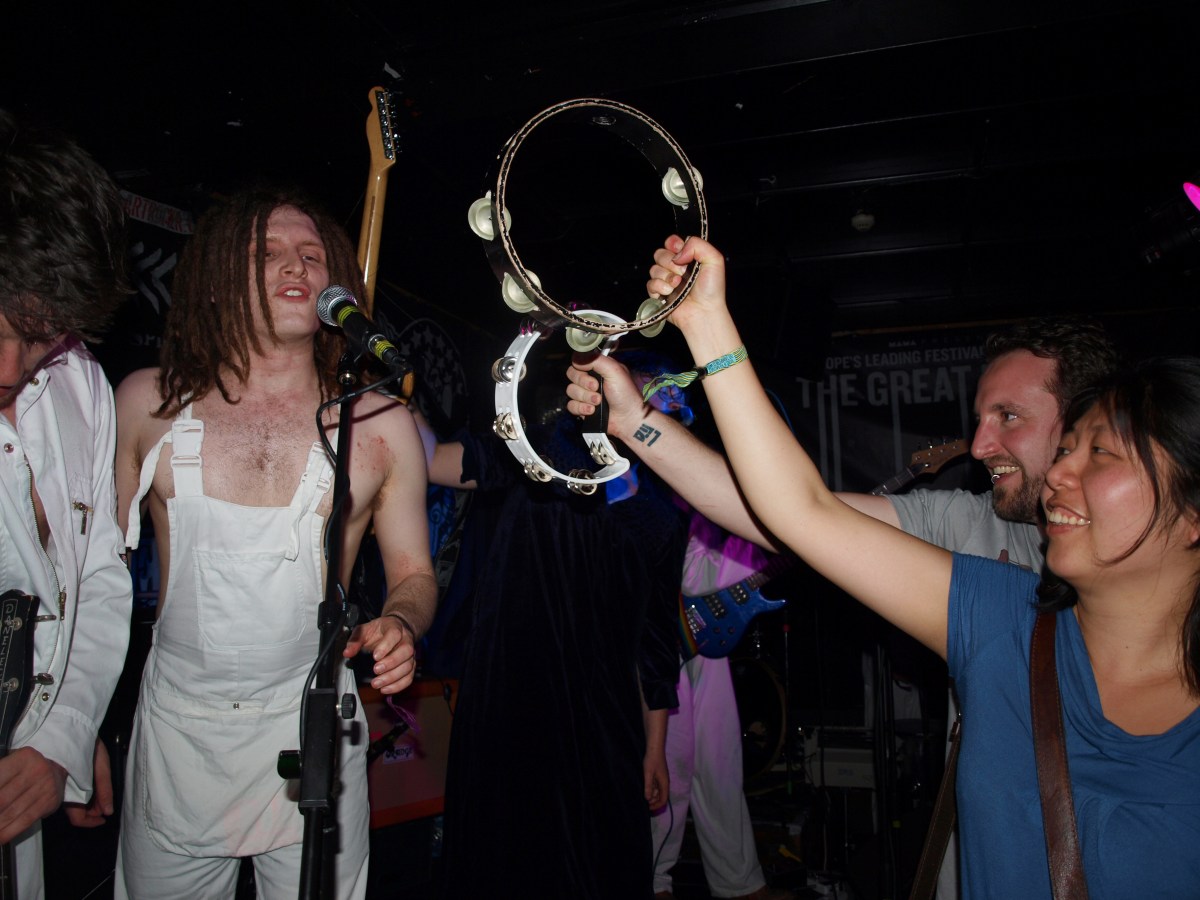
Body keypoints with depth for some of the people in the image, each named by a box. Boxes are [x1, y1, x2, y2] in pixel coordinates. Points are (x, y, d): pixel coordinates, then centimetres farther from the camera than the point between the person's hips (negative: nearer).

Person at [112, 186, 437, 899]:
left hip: (311, 730, 0)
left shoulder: (380, 423, -3)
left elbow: (414, 572, 3)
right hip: (175, 729, 1)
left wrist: (399, 625, -18)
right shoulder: (146, 403, 0)